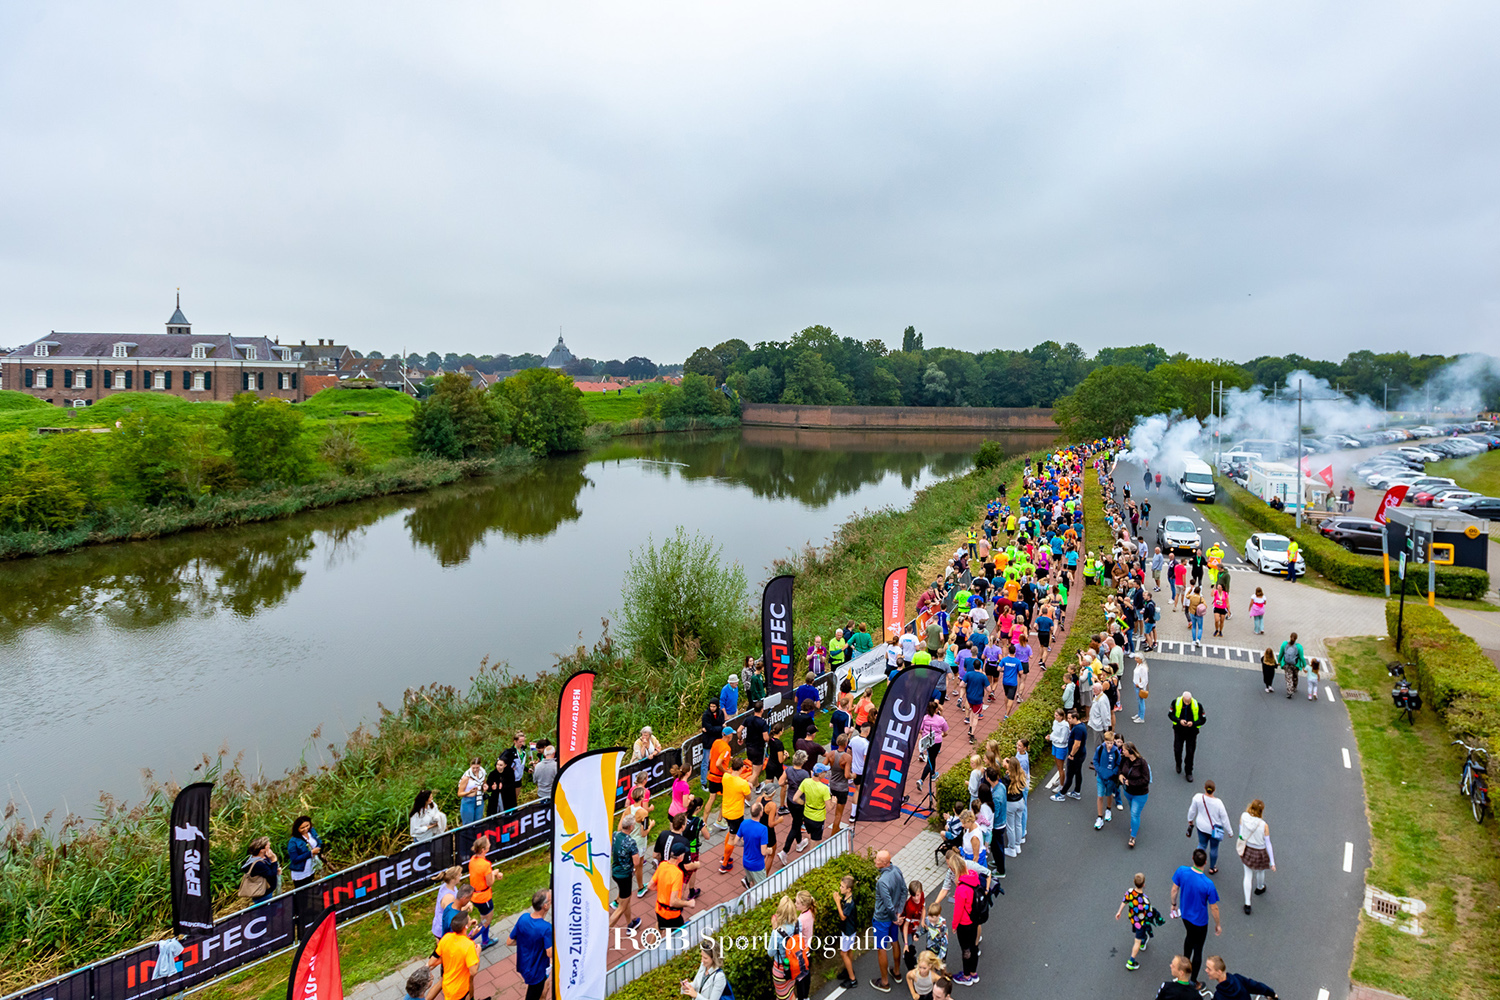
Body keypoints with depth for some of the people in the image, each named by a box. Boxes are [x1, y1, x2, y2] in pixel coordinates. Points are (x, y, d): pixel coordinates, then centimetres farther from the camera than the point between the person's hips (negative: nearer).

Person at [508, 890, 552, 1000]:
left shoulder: (523, 918, -15)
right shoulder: (546, 928, -34)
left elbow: (510, 942, -5)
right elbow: (550, 953, -28)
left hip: (523, 965, 6)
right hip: (537, 971, -6)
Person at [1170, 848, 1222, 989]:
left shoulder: (1181, 871, -23)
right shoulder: (1208, 885, -34)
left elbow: (1174, 889, -7)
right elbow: (1214, 908, -20)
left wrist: (1174, 904, 13)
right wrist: (1218, 924, -1)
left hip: (1185, 914, 4)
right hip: (1200, 920, -4)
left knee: (1190, 936, 33)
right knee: (1198, 949, 16)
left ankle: (1186, 962, 57)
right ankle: (1193, 982, 31)